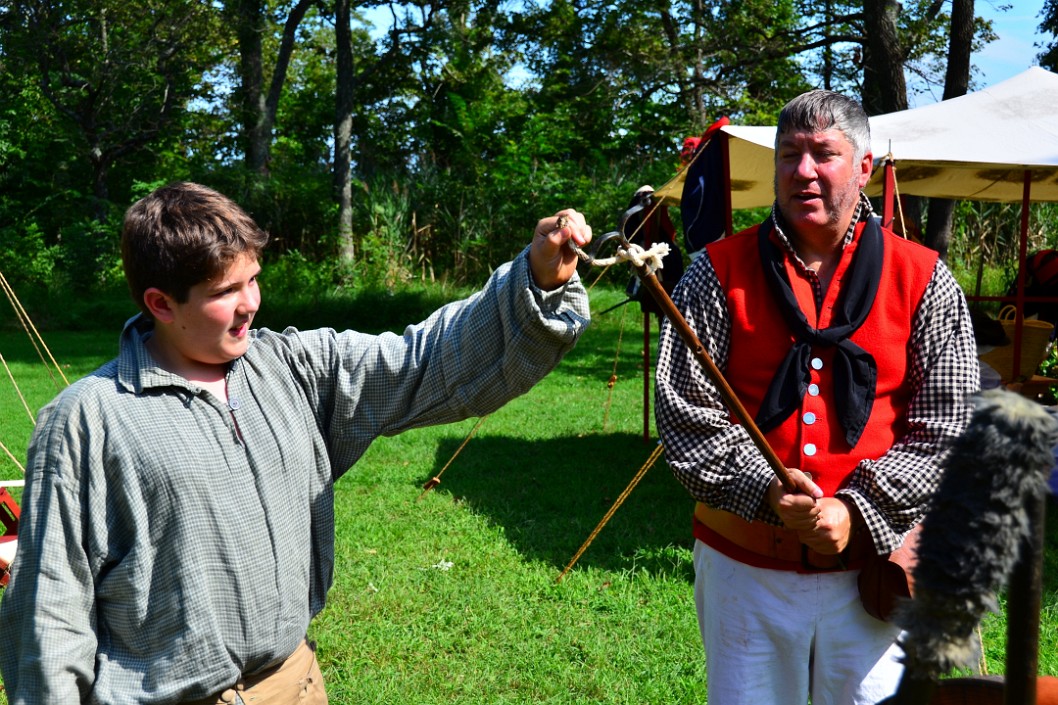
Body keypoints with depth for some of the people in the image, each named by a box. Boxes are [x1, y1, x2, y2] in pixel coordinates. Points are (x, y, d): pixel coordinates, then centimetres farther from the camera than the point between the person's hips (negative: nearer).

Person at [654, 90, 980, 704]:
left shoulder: (923, 281, 0)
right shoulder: (721, 272, -1)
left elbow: (946, 428, -2)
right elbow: (686, 412, -5)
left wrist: (858, 512, -13)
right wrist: (763, 490, -18)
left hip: (873, 564, 0)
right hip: (743, 566, 0)